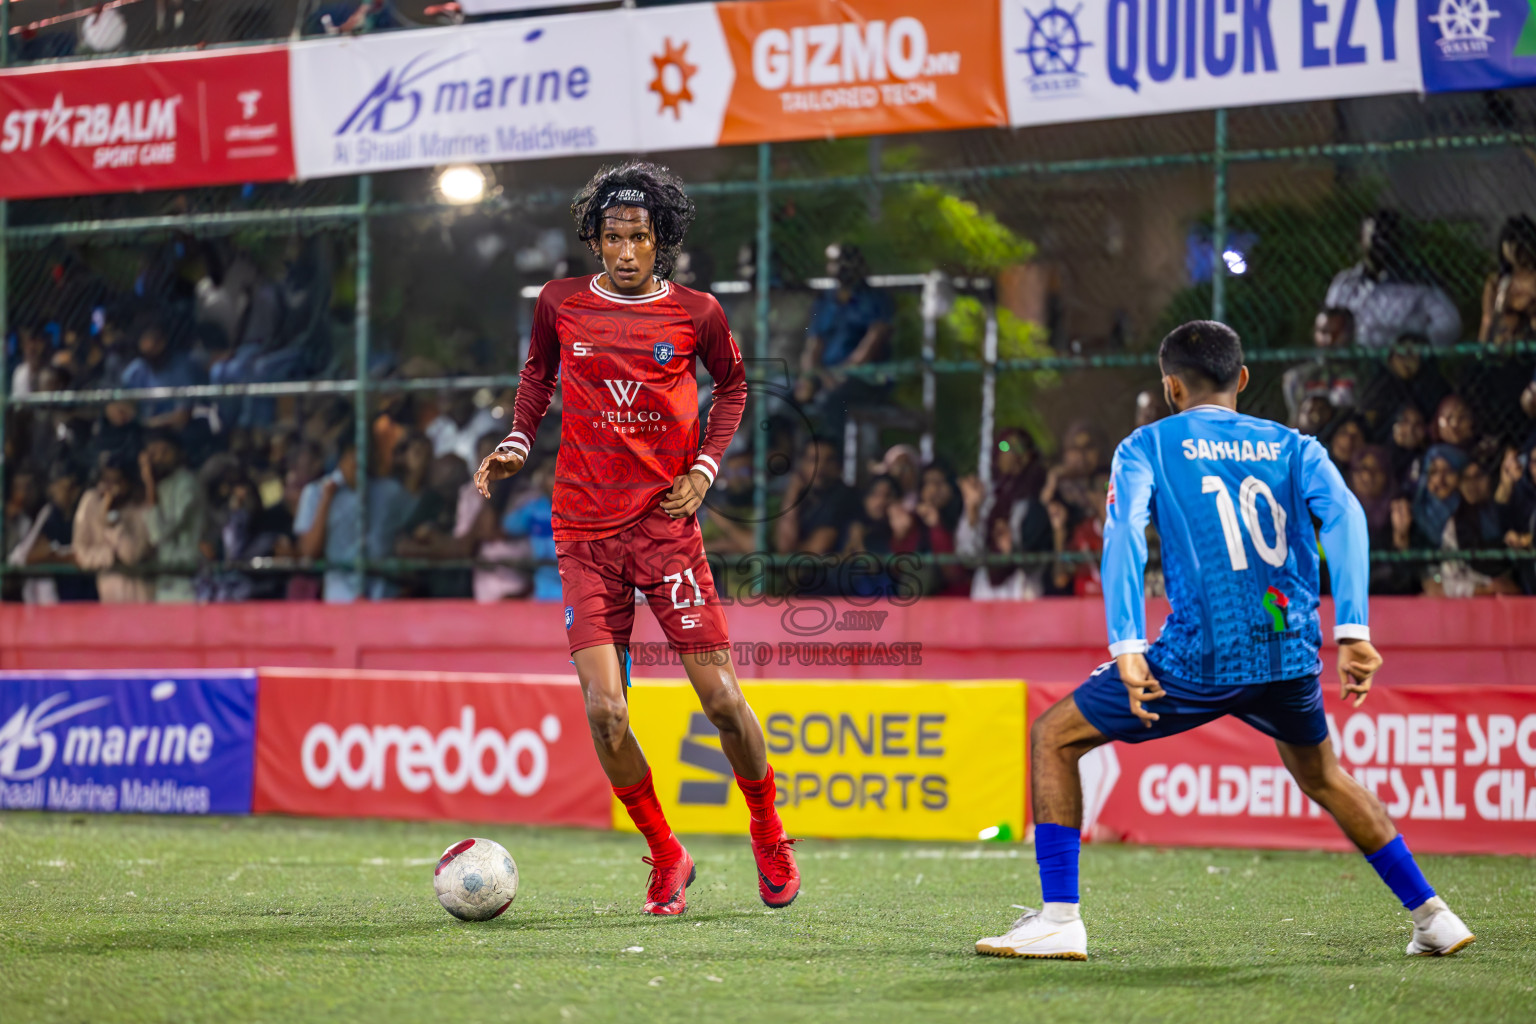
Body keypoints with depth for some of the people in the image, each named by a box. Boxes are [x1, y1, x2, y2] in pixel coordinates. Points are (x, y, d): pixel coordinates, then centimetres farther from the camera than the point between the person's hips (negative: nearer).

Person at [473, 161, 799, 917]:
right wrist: (517, 444, 4)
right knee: (604, 711, -11)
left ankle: (769, 835, 22)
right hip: (584, 534, 1)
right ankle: (665, 857, 9)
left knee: (720, 696, -4)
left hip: (667, 522, -1)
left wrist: (705, 467, 3)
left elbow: (733, 386, 16)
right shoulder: (560, 305, 2)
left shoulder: (695, 314, -1)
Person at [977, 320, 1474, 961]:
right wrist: (1352, 631, -11)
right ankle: (1432, 916, 29)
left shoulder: (1145, 447, 7)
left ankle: (1059, 919, 0)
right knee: (1321, 775, 32)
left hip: (1201, 658, -4)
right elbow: (1343, 515, -4)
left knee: (1053, 738, 11)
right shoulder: (1293, 446, 15)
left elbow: (1125, 534, -11)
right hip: (1291, 653, 4)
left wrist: (1127, 649, -19)